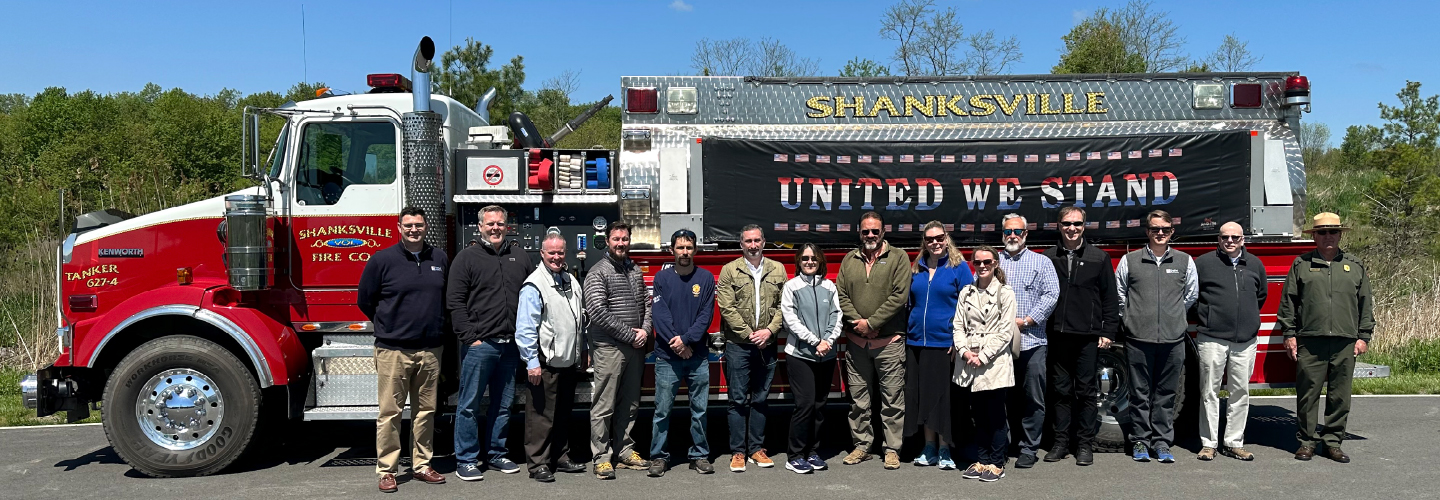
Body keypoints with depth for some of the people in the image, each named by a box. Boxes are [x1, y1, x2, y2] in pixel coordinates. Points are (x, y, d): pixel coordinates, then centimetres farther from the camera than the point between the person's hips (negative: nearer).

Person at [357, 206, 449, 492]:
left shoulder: (440, 259, 8)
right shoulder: (382, 260, -3)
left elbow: (448, 297, 21)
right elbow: (365, 300, 6)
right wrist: (389, 325, 11)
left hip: (431, 350, 4)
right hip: (393, 350, -3)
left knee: (425, 410, 10)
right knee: (390, 413, 0)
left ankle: (422, 465, 21)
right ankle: (386, 471, 9)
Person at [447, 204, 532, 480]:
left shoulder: (519, 255, 11)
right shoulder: (467, 257, -1)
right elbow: (455, 301, -6)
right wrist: (470, 337, -12)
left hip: (511, 345, 5)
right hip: (479, 344, -4)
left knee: (503, 405, 13)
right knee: (469, 404, 2)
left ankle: (496, 453, 26)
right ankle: (465, 460, 11)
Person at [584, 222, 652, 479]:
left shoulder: (635, 270, 14)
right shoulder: (598, 272, -7)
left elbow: (646, 303, 16)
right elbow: (598, 312, -17)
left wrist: (645, 330, -3)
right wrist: (630, 335, -14)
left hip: (635, 349, 7)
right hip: (609, 349, -6)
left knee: (629, 405, 13)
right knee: (604, 406, -1)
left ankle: (624, 452, 23)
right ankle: (602, 458, 7)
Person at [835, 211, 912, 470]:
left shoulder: (898, 257, -1)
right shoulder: (849, 260, 11)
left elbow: (900, 295, -10)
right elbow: (840, 294, 6)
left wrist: (871, 322, -13)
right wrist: (857, 321, -9)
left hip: (889, 341, -4)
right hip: (856, 342, 4)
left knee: (892, 400, 2)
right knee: (858, 398, 10)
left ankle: (892, 449, 11)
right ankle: (862, 446, 21)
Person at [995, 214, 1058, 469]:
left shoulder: (1042, 262, 8)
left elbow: (1051, 294, -2)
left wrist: (1026, 321, -10)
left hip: (1031, 340, -1)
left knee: (1033, 399, 1)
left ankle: (1029, 449, 10)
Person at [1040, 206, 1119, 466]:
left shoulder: (1099, 258, 4)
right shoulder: (1048, 258, 6)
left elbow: (1110, 299, 4)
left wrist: (1107, 332, -2)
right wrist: (1042, 329, 2)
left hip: (1088, 336, -1)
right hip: (1057, 335, 1)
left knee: (1086, 392, 4)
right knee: (1061, 391, 8)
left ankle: (1085, 445, 13)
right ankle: (1060, 442, 16)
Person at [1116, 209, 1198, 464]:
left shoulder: (1185, 261, 7)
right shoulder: (1129, 260, 3)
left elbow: (1191, 295, 17)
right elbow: (1118, 295, 11)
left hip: (1173, 340, 1)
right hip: (1139, 339, -1)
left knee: (1166, 394, 7)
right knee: (1140, 393, 4)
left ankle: (1162, 441, 16)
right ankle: (1141, 441, 13)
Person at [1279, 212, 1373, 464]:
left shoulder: (1355, 266, 13)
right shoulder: (1301, 264, 7)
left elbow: (1366, 304, 13)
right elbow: (1288, 301, 6)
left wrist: (1363, 336, 6)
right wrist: (1289, 334, 0)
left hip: (1345, 344, 2)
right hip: (1310, 342, -2)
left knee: (1340, 396, 5)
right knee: (1308, 393, 1)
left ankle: (1333, 441, 15)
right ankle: (1307, 440, 10)